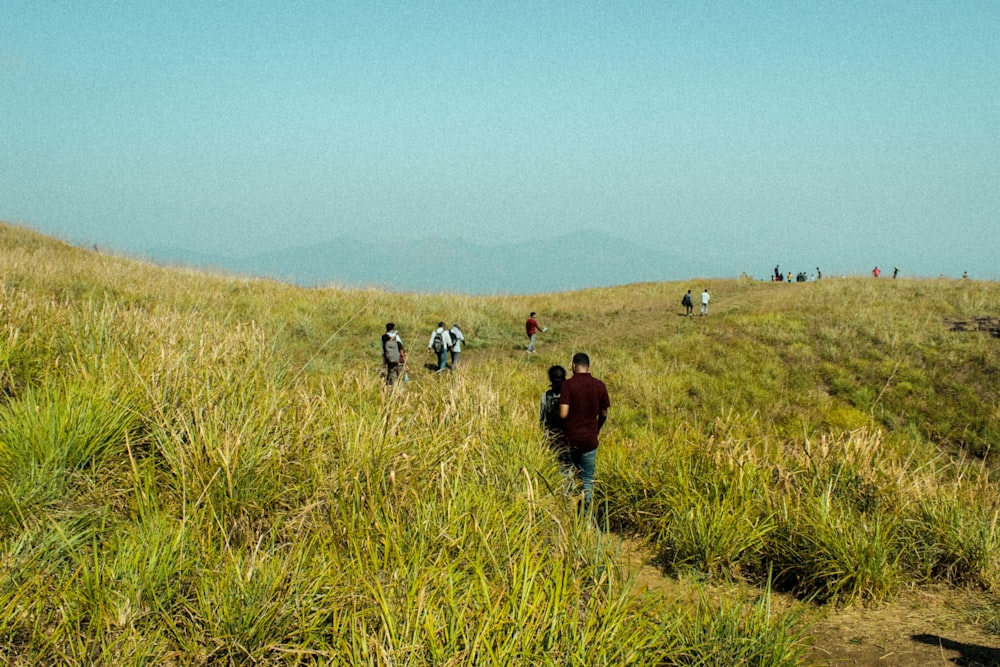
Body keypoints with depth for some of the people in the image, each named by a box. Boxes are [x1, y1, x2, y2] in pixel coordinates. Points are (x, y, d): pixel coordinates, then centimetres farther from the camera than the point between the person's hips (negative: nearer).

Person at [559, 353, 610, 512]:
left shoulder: (568, 385, -13)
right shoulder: (600, 385, -3)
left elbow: (563, 414, -19)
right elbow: (604, 414, 6)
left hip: (570, 438, -2)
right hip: (590, 439, 2)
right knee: (587, 478, 13)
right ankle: (585, 512, 10)